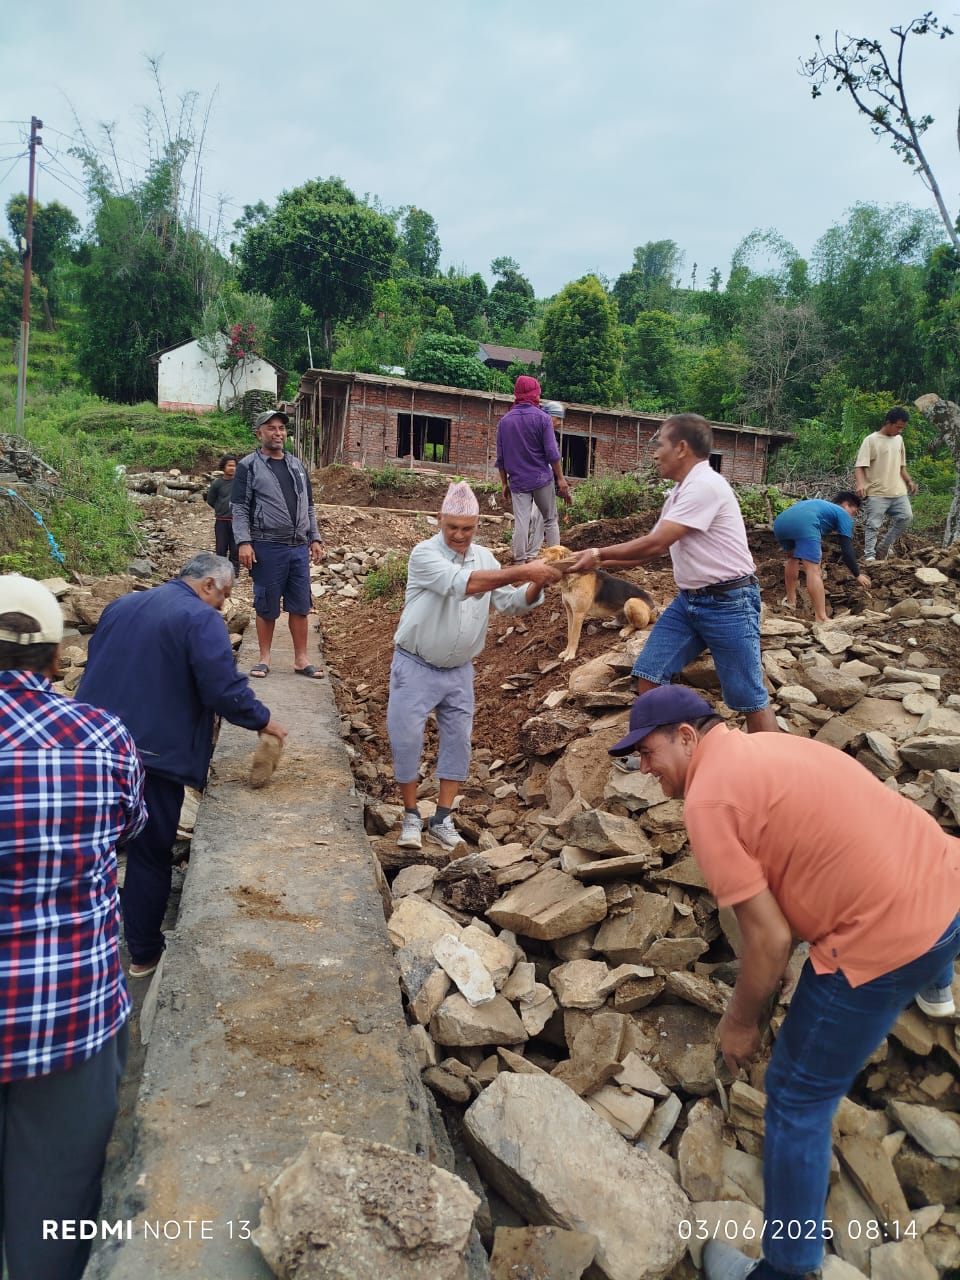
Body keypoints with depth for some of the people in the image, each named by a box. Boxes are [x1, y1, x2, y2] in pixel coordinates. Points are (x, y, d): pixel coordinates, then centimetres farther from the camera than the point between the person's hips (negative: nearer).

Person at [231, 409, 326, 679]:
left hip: (299, 547, 4)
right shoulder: (248, 466, 0)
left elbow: (309, 506, 19)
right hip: (267, 547, -4)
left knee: (300, 606, 6)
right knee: (267, 607, 4)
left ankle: (301, 659, 14)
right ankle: (264, 658, 16)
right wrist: (243, 542, -15)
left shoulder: (297, 465, 15)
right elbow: (239, 508, -5)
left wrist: (315, 539, 12)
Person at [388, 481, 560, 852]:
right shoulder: (425, 554, -17)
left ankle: (441, 819, 19)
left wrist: (536, 586, -25)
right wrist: (522, 571, -40)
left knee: (458, 741, 7)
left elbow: (510, 602, -3)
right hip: (415, 667, -5)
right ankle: (411, 815, 16)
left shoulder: (485, 557, 2)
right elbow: (462, 583, -34)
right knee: (406, 739, -3)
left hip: (459, 671, 5)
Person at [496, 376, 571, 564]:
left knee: (520, 523, 1)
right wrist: (560, 478, -1)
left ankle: (520, 563, 1)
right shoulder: (542, 418, -5)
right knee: (550, 521, 8)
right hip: (542, 479, -2)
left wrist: (504, 483, 14)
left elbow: (500, 457, 7)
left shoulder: (504, 421, 6)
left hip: (518, 482, 3)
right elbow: (552, 453, -8)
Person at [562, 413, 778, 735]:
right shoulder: (680, 491, 13)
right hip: (689, 600, 9)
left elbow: (655, 545, -22)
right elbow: (652, 549, 15)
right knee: (648, 673, 6)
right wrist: (598, 561, 6)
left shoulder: (705, 485, -18)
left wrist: (599, 554, -12)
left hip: (728, 602, -9)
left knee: (748, 698, -1)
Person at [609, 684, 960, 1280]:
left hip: (889, 938, -9)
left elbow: (771, 940, -16)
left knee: (798, 1096, 10)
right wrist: (760, 980, 27)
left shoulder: (708, 799, -16)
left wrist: (740, 1022, 3)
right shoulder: (768, 744, 11)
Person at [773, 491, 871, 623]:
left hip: (780, 521, 7)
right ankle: (821, 619, -13)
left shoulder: (820, 505, 44)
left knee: (792, 557, 32)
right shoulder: (843, 515, 23)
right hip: (803, 524, -7)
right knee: (813, 569, -8)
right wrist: (857, 575, 24)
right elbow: (846, 549, 14)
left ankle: (790, 601, 40)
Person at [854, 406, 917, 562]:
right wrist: (860, 483, -31)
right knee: (873, 525, -6)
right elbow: (859, 466, -14)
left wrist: (909, 481, 9)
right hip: (877, 492, -6)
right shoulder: (871, 440, -8)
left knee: (906, 517, -1)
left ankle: (885, 547, 13)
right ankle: (869, 555, 0)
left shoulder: (899, 440, 13)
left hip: (898, 491, 6)